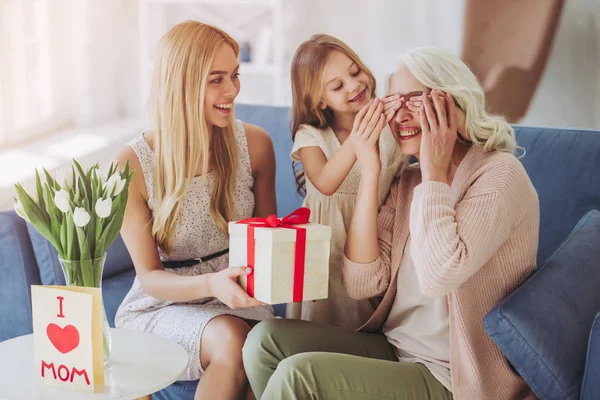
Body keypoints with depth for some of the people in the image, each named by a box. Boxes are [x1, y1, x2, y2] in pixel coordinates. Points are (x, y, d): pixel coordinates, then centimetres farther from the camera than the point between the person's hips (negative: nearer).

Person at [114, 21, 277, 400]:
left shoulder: (254, 143, -4)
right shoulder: (133, 165, -13)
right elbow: (149, 276, -10)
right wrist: (212, 284, -30)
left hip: (237, 298, 3)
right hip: (162, 304, -2)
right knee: (231, 340, -33)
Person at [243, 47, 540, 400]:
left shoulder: (499, 173, -13)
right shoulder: (410, 180, 8)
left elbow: (438, 276, -28)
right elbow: (362, 284, -3)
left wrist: (434, 173, -18)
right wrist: (370, 173, -7)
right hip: (394, 348, 7)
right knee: (268, 338, -9)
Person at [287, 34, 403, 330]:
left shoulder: (390, 128, -2)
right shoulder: (310, 136, -6)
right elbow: (325, 184, -25)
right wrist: (356, 139, -40)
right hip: (327, 247, -1)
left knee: (366, 321, 4)